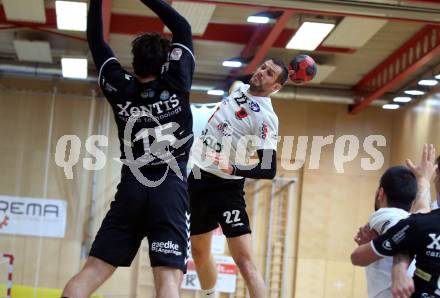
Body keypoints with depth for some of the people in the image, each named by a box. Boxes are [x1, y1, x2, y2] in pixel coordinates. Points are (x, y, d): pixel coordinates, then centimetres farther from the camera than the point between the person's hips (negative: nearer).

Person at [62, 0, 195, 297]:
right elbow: (183, 28, 13)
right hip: (170, 190, -2)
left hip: (130, 192, 3)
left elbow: (96, 41, 19)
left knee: (92, 272, 5)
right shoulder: (175, 84, 2)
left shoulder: (121, 88, 7)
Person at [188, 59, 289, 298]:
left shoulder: (265, 117, -17)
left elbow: (268, 170, -23)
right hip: (198, 177, 8)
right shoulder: (240, 89, 4)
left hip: (226, 187, -8)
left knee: (244, 260, -18)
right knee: (199, 251, 17)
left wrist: (233, 168, -35)